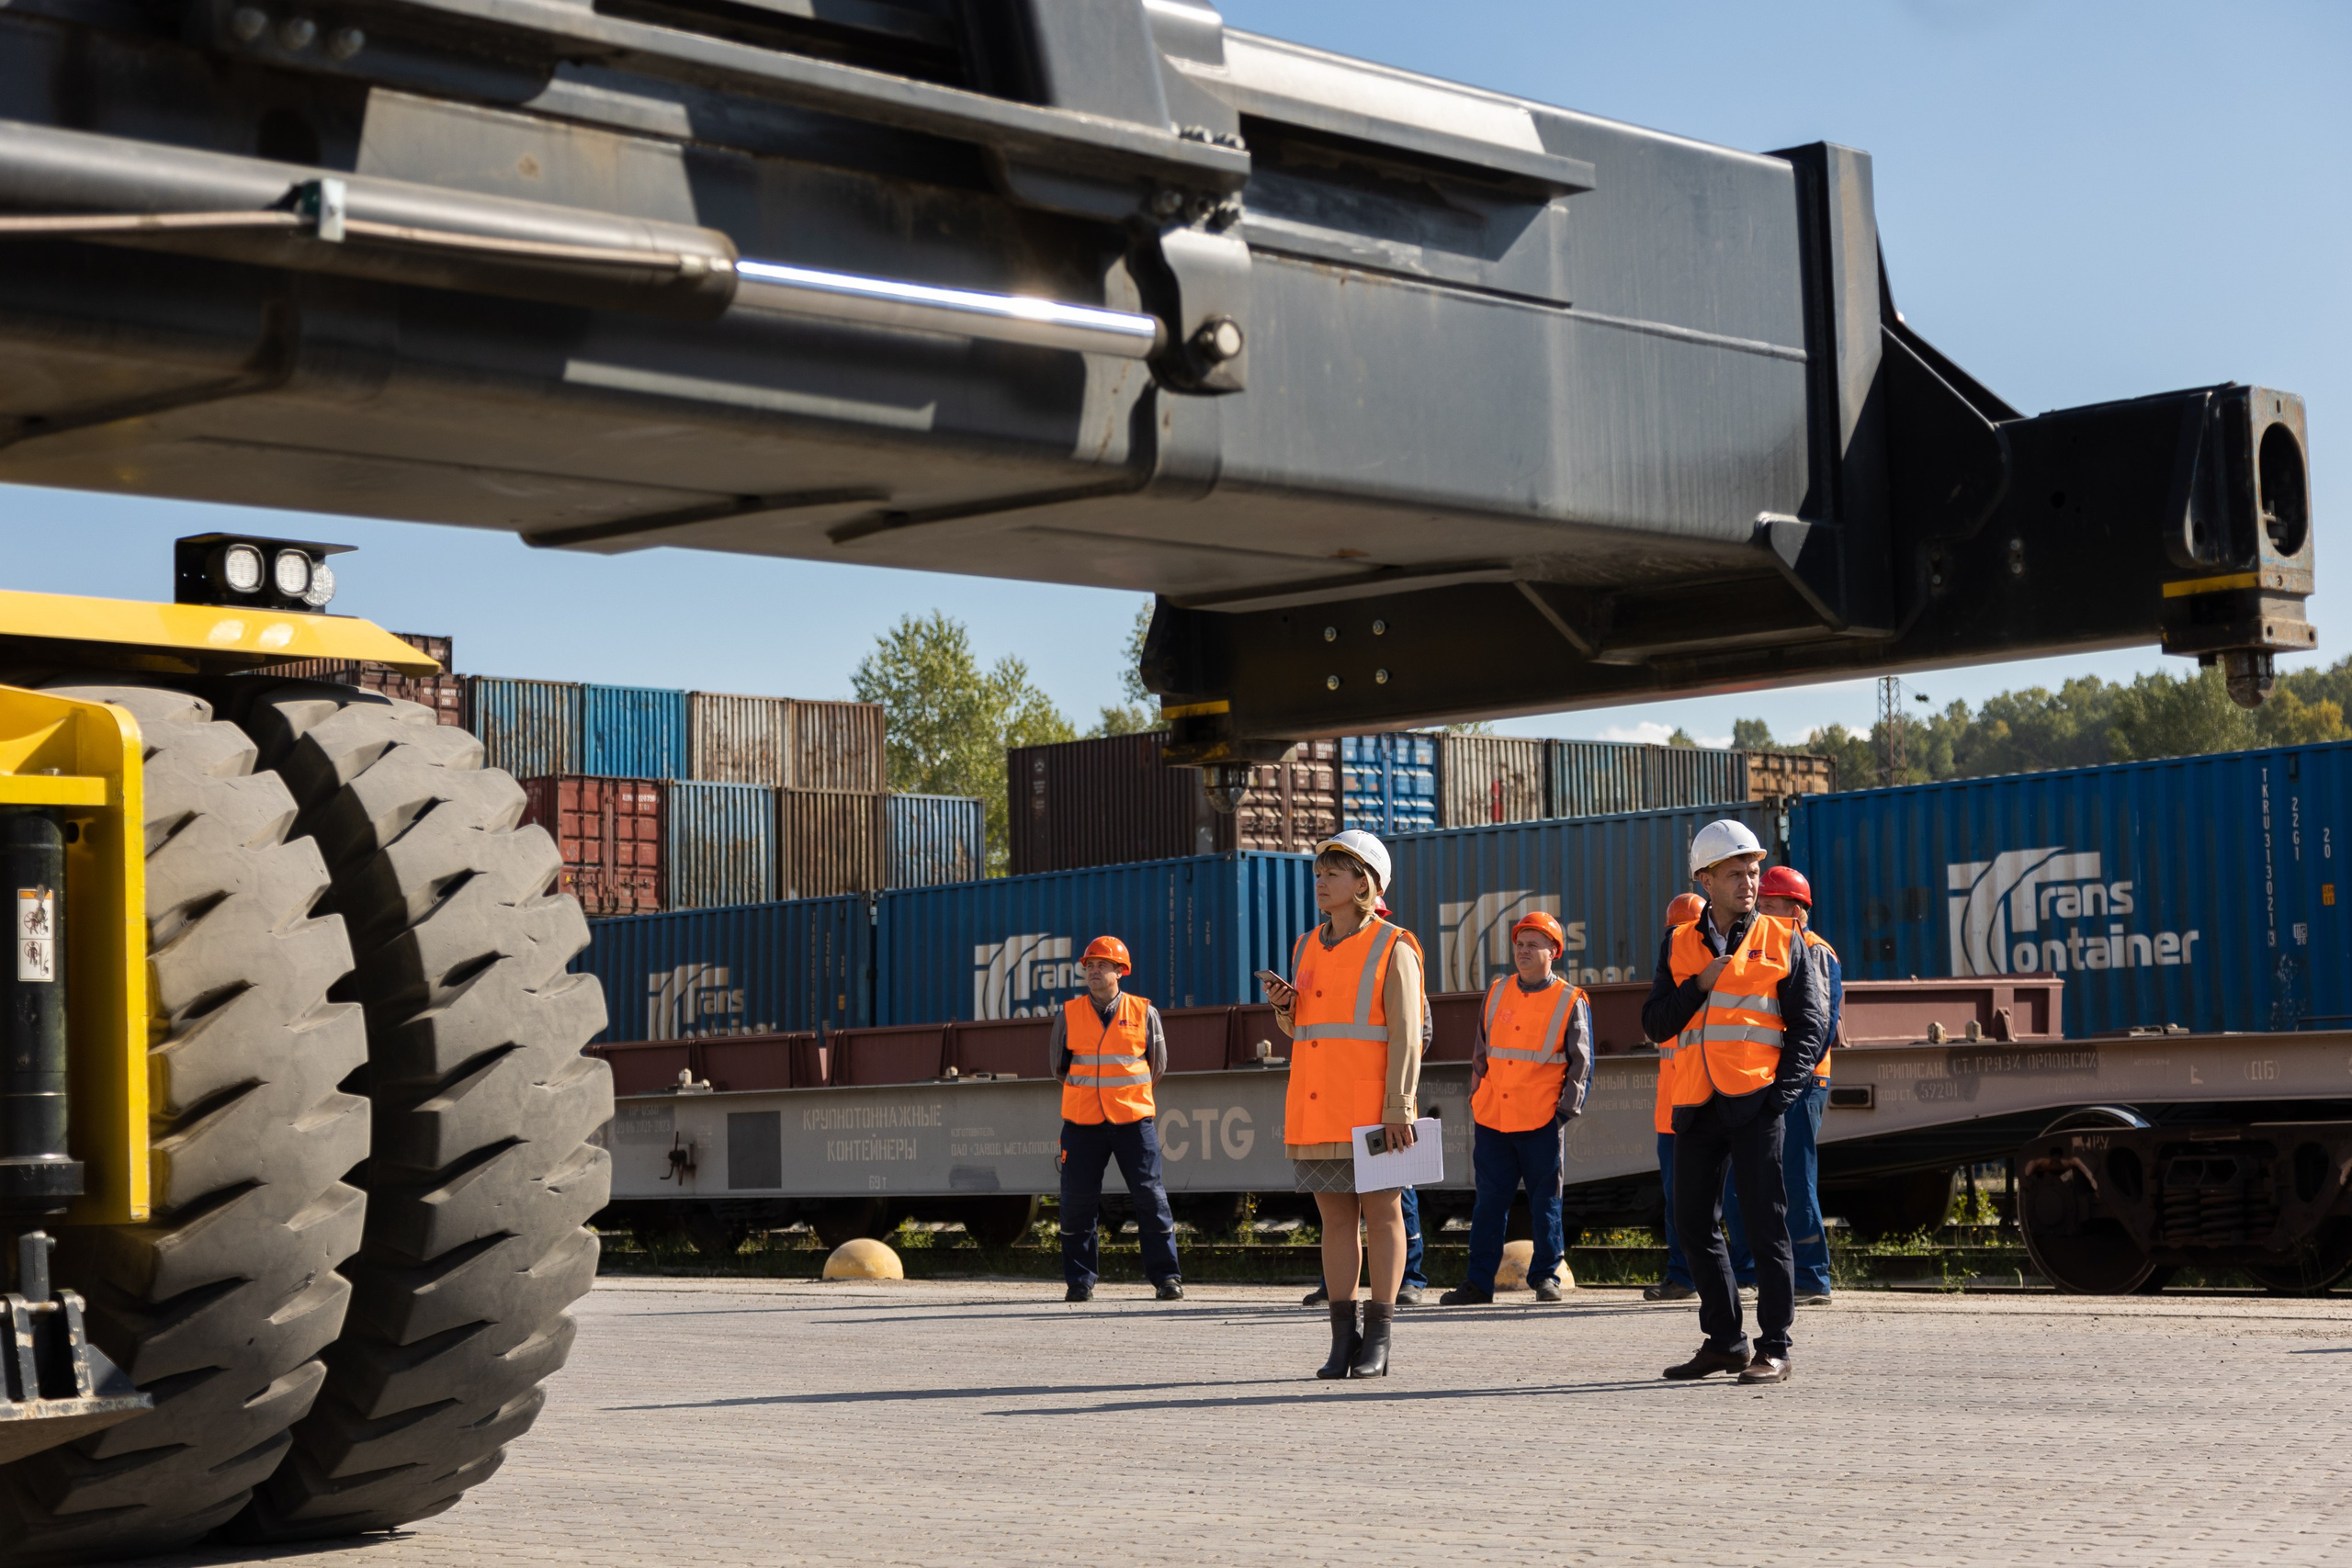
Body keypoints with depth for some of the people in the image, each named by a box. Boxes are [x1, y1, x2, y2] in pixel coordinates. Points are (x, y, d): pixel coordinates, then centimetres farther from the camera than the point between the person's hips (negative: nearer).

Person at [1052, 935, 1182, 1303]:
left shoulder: (1144, 1013, 3)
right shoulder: (1068, 1015, 5)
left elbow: (1157, 1065, 13)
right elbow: (1058, 1065, 17)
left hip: (1133, 1119, -1)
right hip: (1082, 1121, 1)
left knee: (1150, 1196, -3)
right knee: (1077, 1200, 0)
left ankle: (1165, 1277, 3)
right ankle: (1080, 1281, 9)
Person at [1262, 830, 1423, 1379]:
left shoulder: (1392, 950, -5)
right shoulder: (1307, 948, 14)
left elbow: (1406, 1035, -10)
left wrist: (1398, 1108, -18)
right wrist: (1283, 1006, 1)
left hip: (1371, 1109, -6)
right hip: (1314, 1106, 6)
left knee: (1382, 1215, 1)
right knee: (1335, 1217, 7)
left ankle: (1378, 1342, 4)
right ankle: (1343, 1340, 10)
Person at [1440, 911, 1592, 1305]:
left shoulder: (1571, 1002, 1)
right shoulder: (1497, 992, 12)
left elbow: (1581, 1064, 2)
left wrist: (1565, 1110, -6)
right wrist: (1476, 1100, 13)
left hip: (1541, 1123, -3)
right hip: (1492, 1120, 3)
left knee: (1545, 1203, 3)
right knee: (1490, 1202, 4)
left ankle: (1546, 1277, 13)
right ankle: (1478, 1283, 6)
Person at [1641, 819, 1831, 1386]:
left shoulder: (1783, 941, 5)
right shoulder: (1679, 945, 13)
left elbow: (1811, 1023, 1)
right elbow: (1656, 1024, 7)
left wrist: (1781, 1092, -10)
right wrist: (1700, 985, -9)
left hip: (1754, 1104, -4)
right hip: (1696, 1106, 4)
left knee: (1765, 1223, -6)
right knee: (1695, 1225, 8)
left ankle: (1774, 1349, -2)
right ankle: (1724, 1340, 20)